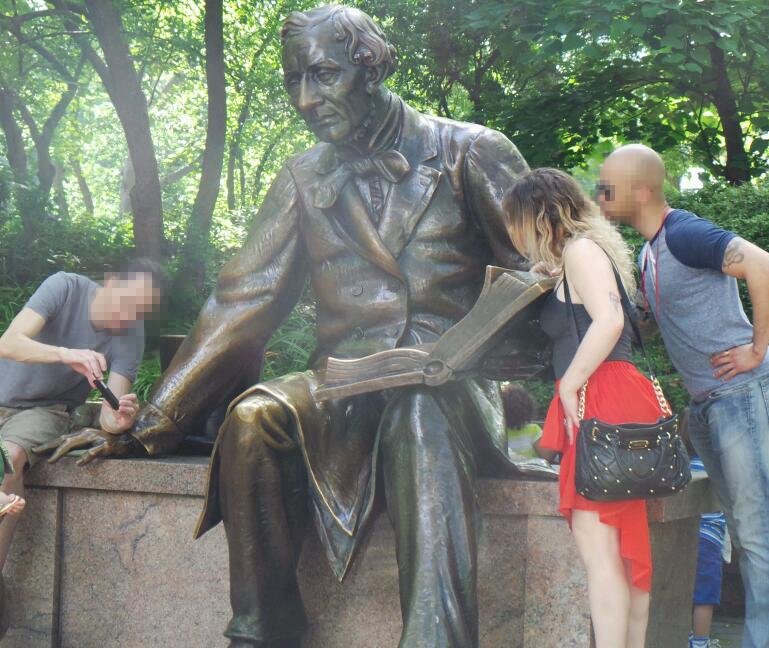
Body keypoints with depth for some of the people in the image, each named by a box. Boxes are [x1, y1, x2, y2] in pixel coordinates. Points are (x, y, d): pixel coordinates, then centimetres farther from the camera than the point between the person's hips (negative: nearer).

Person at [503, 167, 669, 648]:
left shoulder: (579, 248, -5)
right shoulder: (583, 251, 24)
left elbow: (609, 320, -19)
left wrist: (569, 385, -13)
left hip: (604, 404, -10)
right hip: (610, 406, 10)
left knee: (598, 547, -13)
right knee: (623, 548, 8)